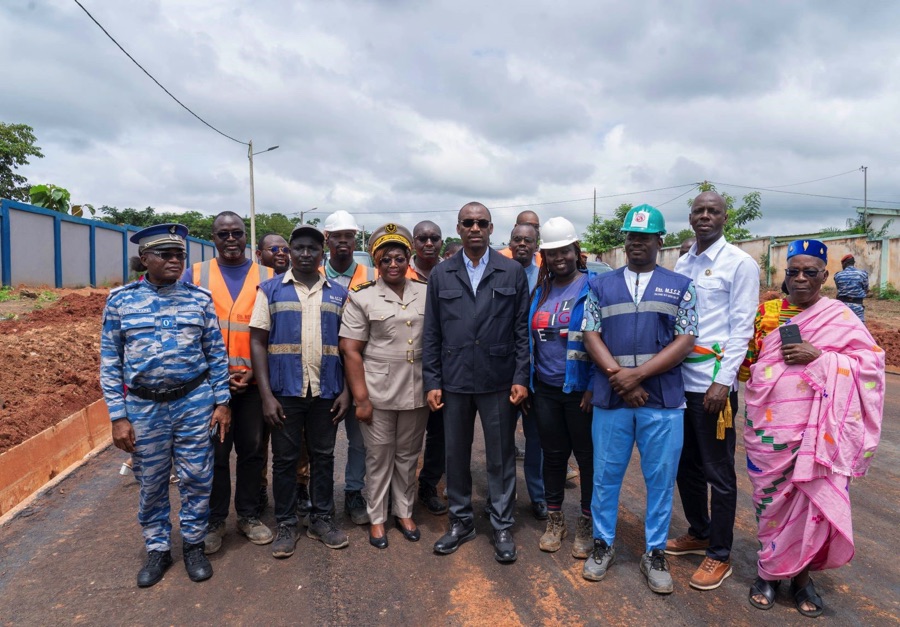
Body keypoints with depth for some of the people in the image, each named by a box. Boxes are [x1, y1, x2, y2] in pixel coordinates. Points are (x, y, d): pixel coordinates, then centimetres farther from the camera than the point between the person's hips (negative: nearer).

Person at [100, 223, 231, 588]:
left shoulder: (199, 298, 0)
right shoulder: (120, 300, -1)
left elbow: (217, 354, 3)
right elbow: (110, 362, 1)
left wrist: (221, 402, 0)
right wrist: (118, 416, -3)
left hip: (195, 402, 0)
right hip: (144, 407, 0)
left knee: (196, 479, 9)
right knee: (151, 484, 13)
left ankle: (194, 545, 29)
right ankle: (158, 549, 34)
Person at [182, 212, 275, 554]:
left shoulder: (267, 277, 4)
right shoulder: (194, 274, 4)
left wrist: (256, 371, -8)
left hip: (254, 381, 1)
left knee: (252, 450, 10)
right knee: (214, 453, 8)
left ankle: (249, 515, 27)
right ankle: (214, 520, 24)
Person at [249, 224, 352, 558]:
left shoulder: (338, 293, 7)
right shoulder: (270, 289, 1)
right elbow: (258, 342, -3)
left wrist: (346, 390, 0)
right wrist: (266, 395, -9)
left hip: (326, 391, 2)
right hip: (284, 391, -1)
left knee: (323, 456, 12)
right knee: (284, 459, 9)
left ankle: (321, 519, 28)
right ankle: (286, 524, 25)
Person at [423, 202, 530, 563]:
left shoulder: (513, 272, 1)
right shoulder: (440, 275, 5)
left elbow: (522, 329, 1)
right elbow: (431, 333, 5)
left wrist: (521, 378, -5)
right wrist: (432, 381, 0)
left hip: (498, 382, -1)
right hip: (454, 382, 2)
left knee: (501, 458, 9)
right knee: (455, 455, 13)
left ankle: (502, 527, 25)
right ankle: (461, 521, 31)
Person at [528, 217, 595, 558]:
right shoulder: (540, 290, 8)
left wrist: (594, 386, -15)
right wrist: (527, 381, 10)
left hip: (580, 389, -4)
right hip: (545, 389, 5)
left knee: (587, 456, 10)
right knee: (553, 453, 15)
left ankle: (587, 524, 29)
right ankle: (555, 520, 32)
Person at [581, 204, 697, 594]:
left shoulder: (680, 286, 6)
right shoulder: (601, 285, 9)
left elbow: (685, 341, -3)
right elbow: (591, 336, 1)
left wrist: (638, 374, -14)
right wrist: (618, 376, -13)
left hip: (663, 399, 0)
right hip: (610, 397, 1)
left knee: (661, 477, 8)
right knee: (606, 474, 10)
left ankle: (655, 553, 25)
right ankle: (603, 544, 28)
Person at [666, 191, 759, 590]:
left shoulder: (740, 264, -5)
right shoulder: (681, 264, 11)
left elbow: (742, 328, -10)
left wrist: (723, 381, -16)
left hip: (713, 383, -6)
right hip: (679, 378, 6)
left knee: (717, 471, 6)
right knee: (686, 463, 17)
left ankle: (720, 554, 22)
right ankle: (699, 533, 37)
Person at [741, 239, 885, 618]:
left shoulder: (840, 317, 1)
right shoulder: (766, 312, 7)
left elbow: (870, 361, -5)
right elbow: (748, 359, 13)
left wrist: (819, 356, -15)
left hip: (816, 428, -1)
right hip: (768, 424, 2)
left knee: (812, 498, 2)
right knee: (771, 496, 9)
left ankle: (799, 573, 23)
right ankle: (770, 570, 26)